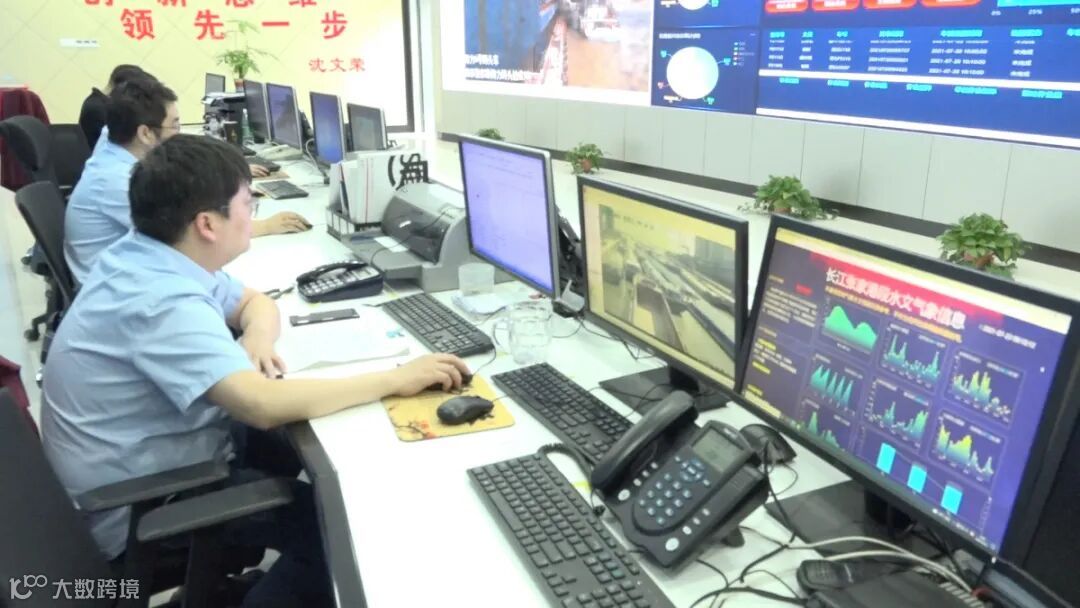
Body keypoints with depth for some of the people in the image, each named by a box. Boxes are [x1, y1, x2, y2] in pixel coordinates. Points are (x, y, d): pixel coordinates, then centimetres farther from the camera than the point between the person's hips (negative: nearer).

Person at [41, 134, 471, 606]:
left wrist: (257, 339, -13)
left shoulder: (147, 255, -1)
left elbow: (255, 302, 11)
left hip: (147, 467, 9)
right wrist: (394, 380, -34)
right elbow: (265, 407, -42)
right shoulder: (162, 301, -31)